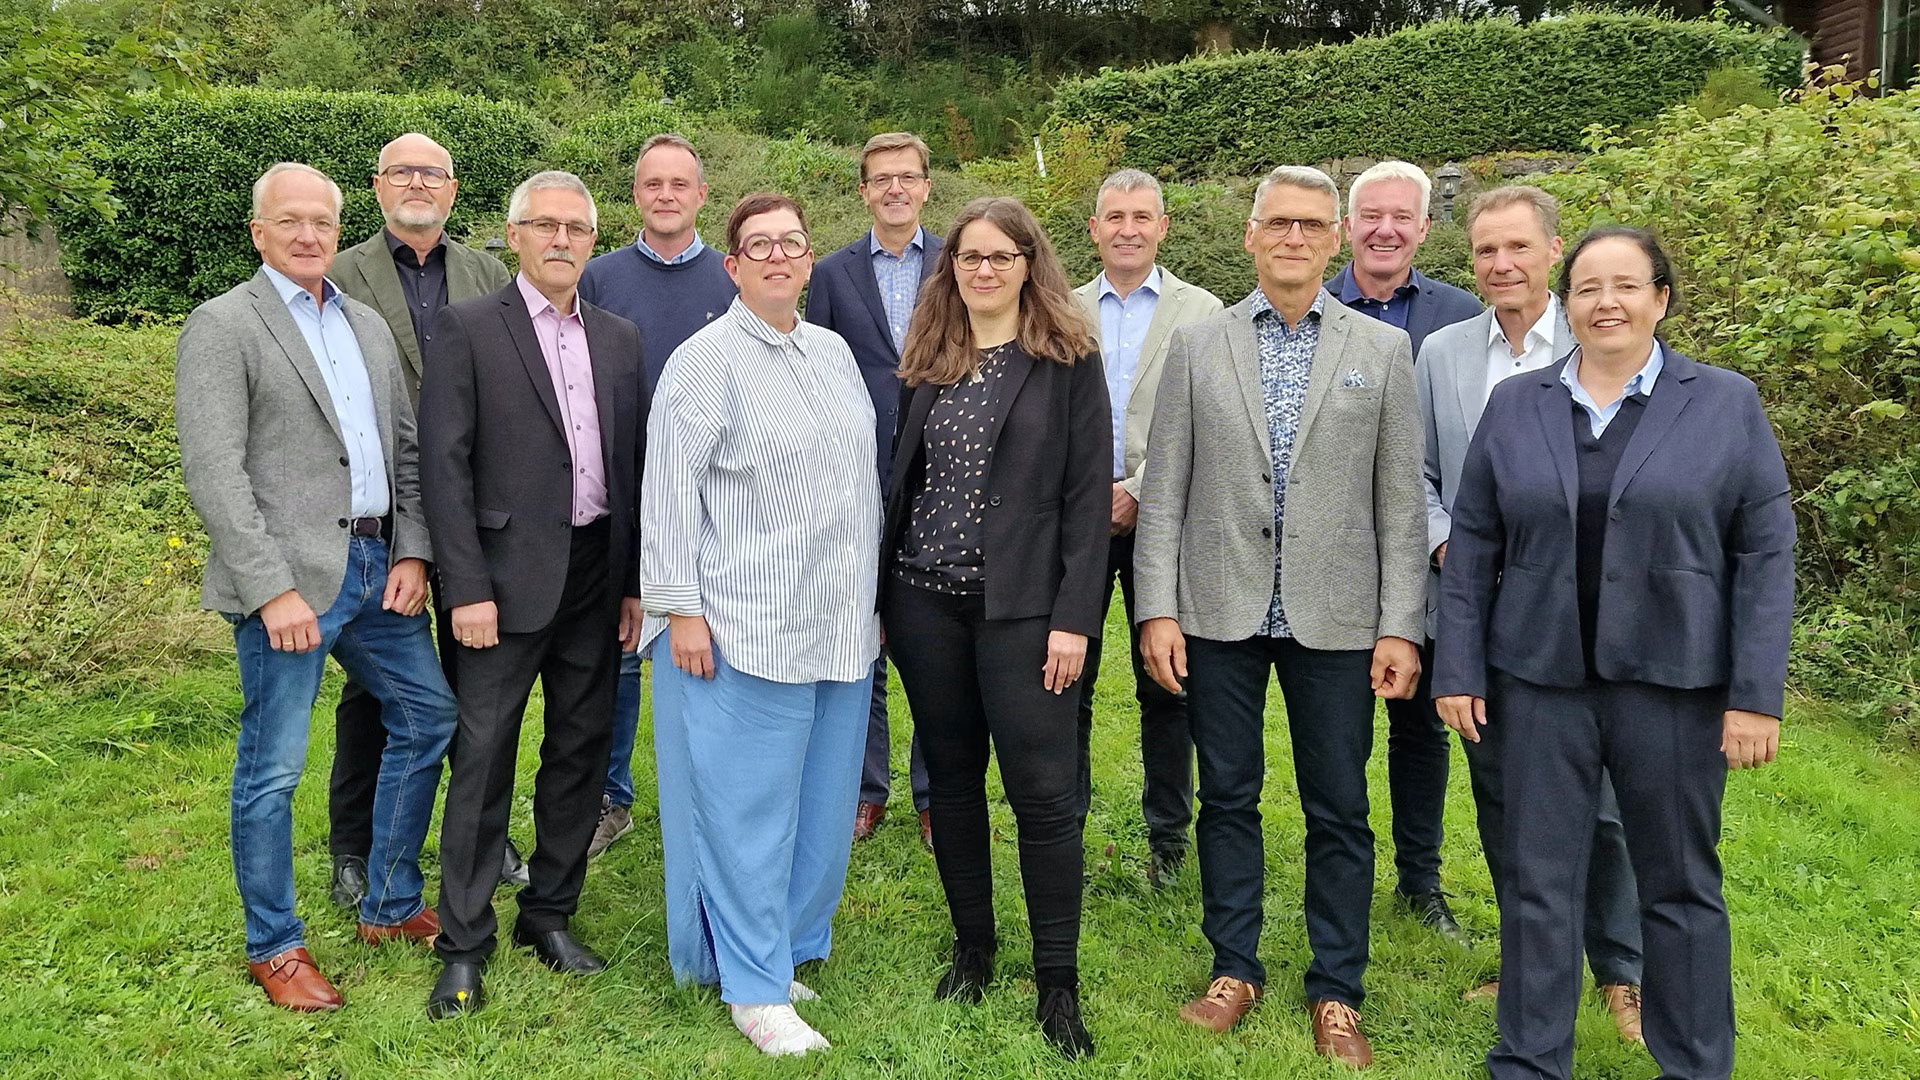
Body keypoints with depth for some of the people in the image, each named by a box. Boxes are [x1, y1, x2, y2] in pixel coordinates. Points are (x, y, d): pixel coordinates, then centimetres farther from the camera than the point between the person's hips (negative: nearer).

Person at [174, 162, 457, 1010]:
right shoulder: (222, 326, -6)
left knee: (428, 716, 13)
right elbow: (214, 473, -13)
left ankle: (390, 906, 29)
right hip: (288, 580, -7)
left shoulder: (369, 326, 15)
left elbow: (406, 447, 15)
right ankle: (273, 947, 21)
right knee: (273, 769, 2)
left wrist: (413, 551, 2)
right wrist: (274, 589, -19)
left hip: (378, 567, 7)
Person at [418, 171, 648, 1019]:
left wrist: (636, 583, 7)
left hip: (598, 576, 5)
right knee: (483, 760, 1)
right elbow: (445, 465, -8)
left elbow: (634, 464, 11)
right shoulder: (467, 329, -3)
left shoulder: (619, 338, 11)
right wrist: (467, 589, -13)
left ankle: (549, 913, 28)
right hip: (510, 576, -5)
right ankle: (464, 945, 14)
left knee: (581, 750, 12)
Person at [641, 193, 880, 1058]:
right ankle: (754, 987, 13)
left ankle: (785, 947, 30)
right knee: (747, 804, 1)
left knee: (822, 799, 13)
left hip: (839, 625, 7)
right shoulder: (706, 359, -6)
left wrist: (872, 596, 18)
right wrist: (681, 607, -13)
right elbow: (670, 491, -9)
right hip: (746, 628, -6)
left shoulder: (832, 351, 13)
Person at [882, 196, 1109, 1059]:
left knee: (1044, 792, -4)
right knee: (951, 777, 12)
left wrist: (1074, 618, -13)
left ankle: (1058, 984, 9)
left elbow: (1088, 494, -6)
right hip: (924, 600, 4)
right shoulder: (926, 363, 10)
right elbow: (903, 482, 12)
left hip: (1021, 605, -4)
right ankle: (973, 947, 28)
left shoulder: (1069, 361, -2)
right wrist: (879, 596, 7)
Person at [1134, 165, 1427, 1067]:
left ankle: (1336, 991, 23)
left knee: (1338, 812, 7)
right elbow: (1164, 488, 2)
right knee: (1227, 798, 11)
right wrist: (1156, 609, -4)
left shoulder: (1383, 350, 4)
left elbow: (1399, 501, 2)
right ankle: (1235, 968, 27)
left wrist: (1400, 625, -4)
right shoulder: (1197, 345, 5)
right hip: (1220, 615, 1)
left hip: (1334, 619, 0)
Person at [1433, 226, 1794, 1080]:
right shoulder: (1514, 405, 5)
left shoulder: (1728, 403, 0)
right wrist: (1457, 671, 1)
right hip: (1541, 680, 2)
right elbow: (1471, 547, 5)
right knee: (1539, 881, 8)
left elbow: (1765, 554, -3)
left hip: (1674, 684, -1)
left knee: (1681, 883, 11)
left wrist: (1757, 695, -8)